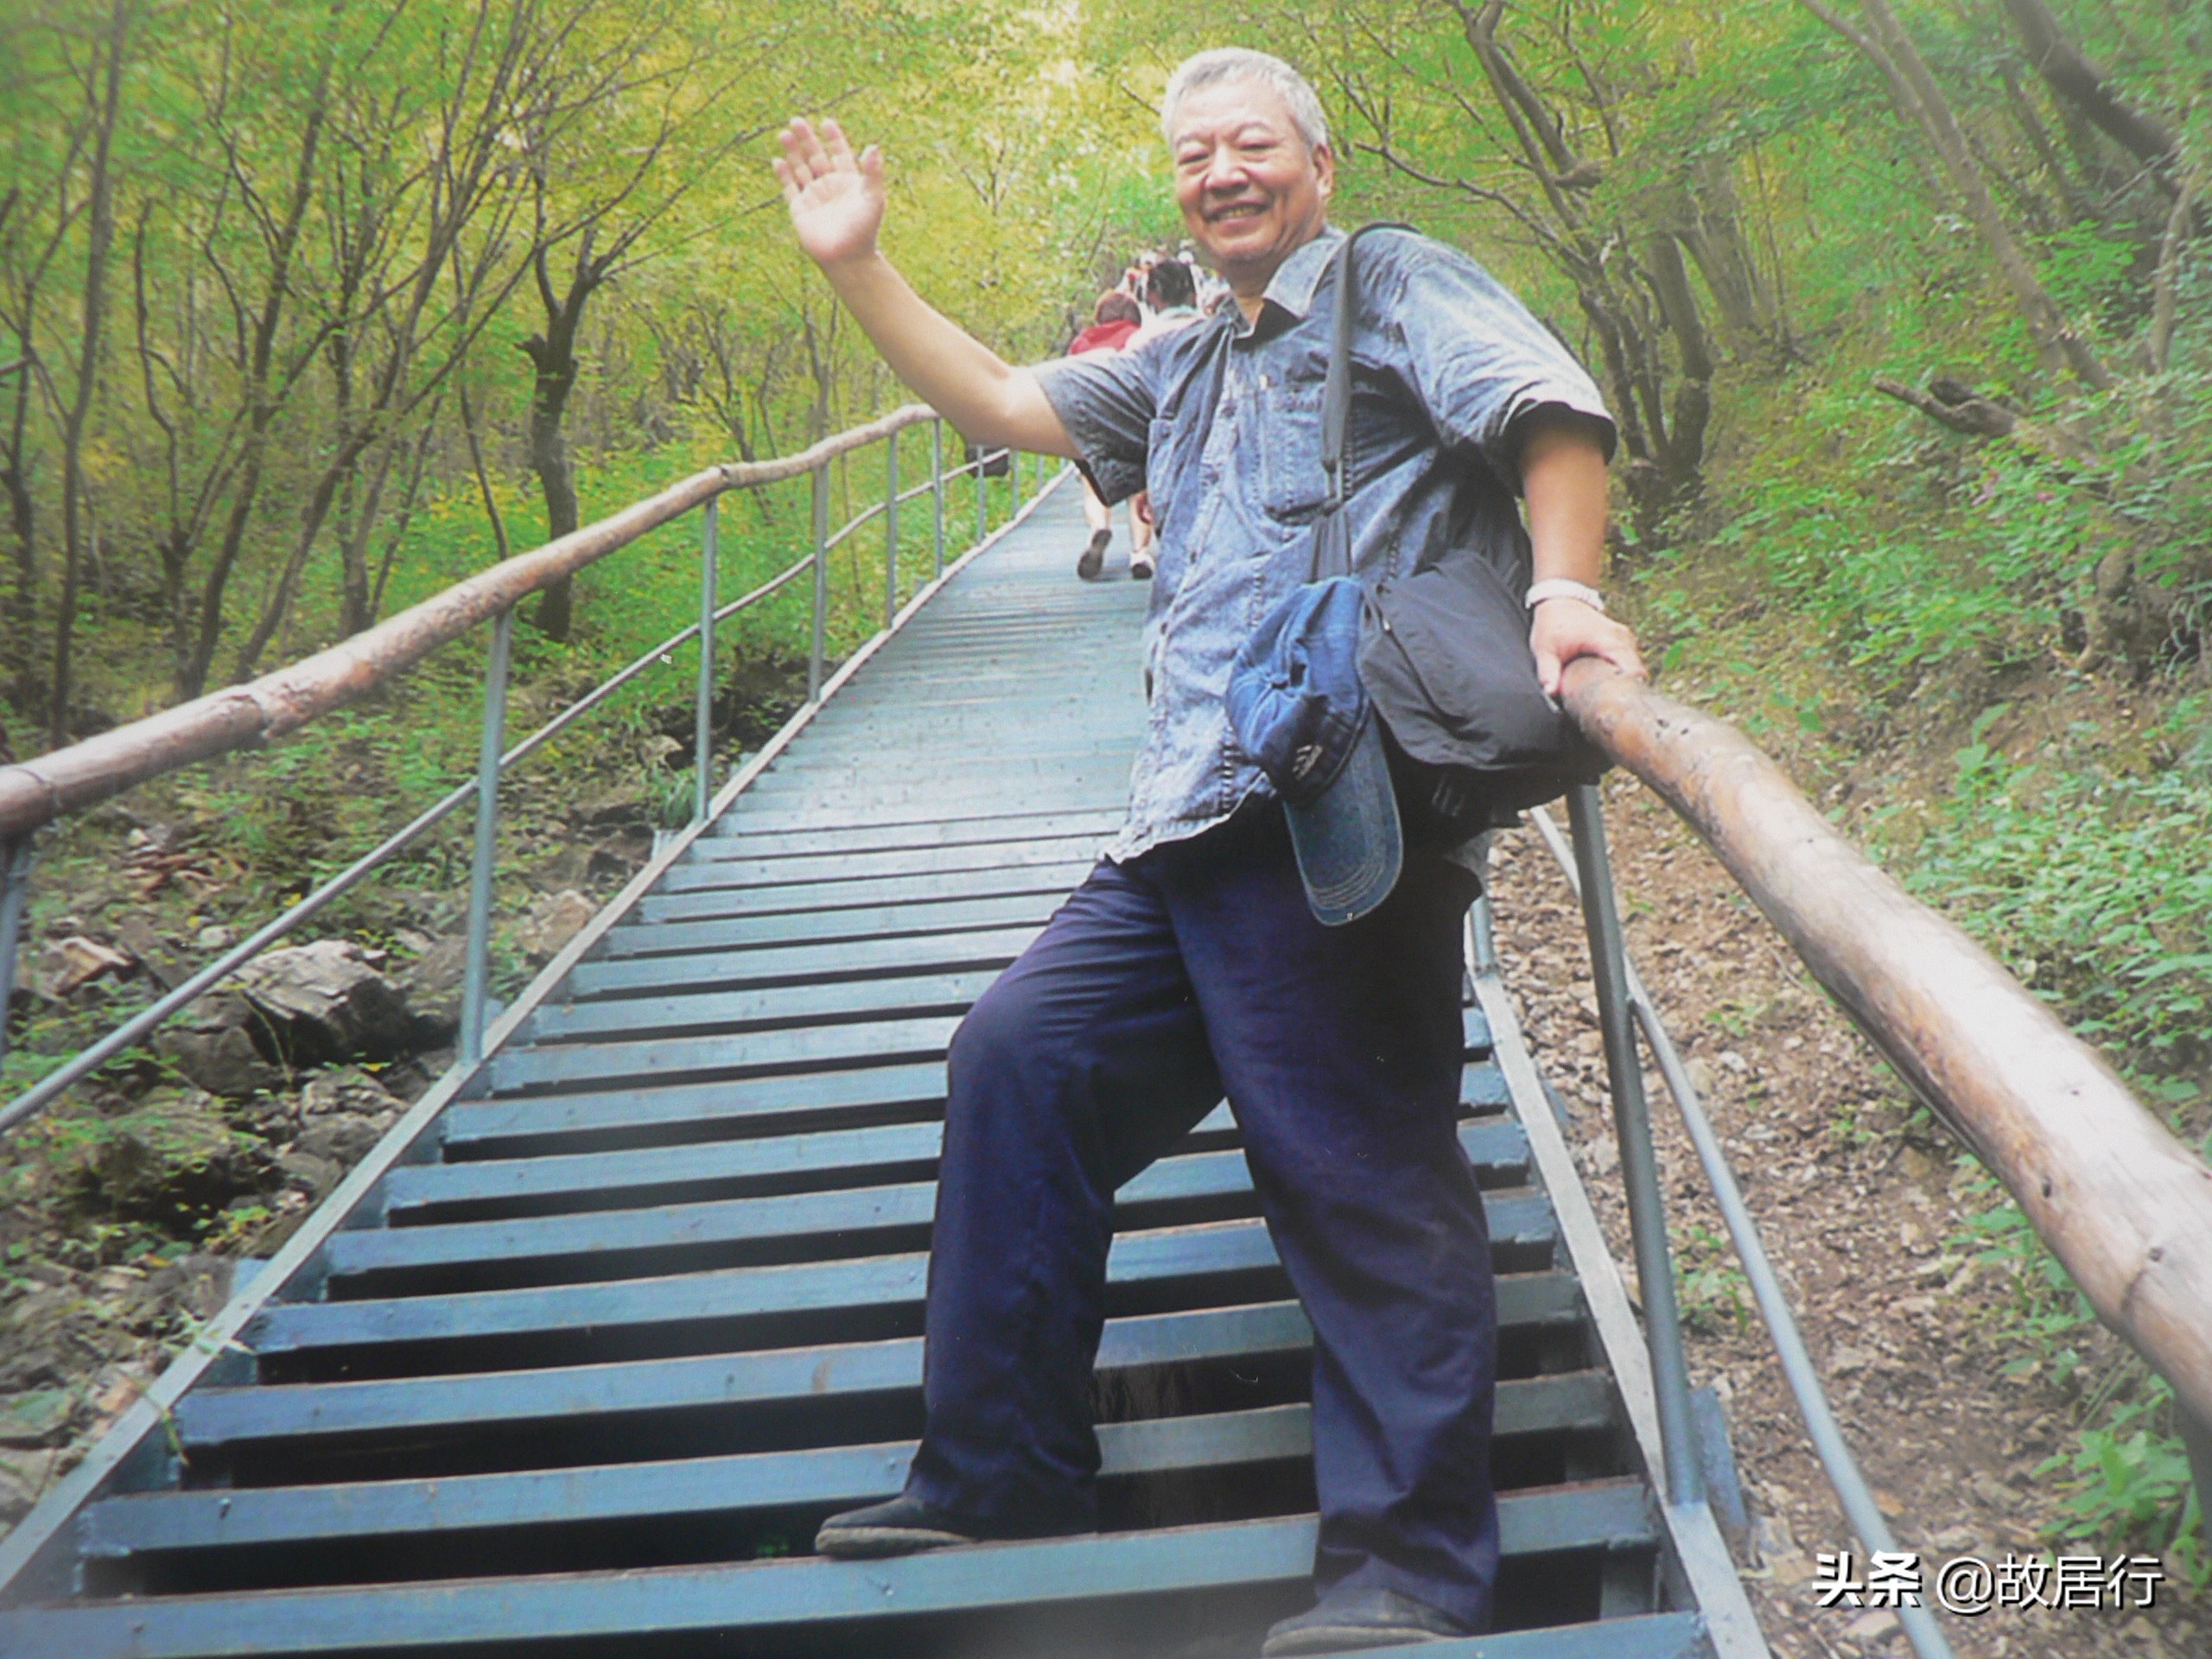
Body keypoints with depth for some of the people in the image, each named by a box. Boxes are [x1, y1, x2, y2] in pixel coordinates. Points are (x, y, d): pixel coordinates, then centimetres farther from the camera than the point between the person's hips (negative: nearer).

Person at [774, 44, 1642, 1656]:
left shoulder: (1393, 281, 9)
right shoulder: (1183, 369, 31)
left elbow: (1551, 410, -5)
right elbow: (1000, 400, 32)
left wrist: (1564, 582, -22)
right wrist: (857, 264, 25)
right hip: (1187, 829, 8)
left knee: (1361, 1165, -9)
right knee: (1022, 1054, 2)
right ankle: (1003, 1484, 11)